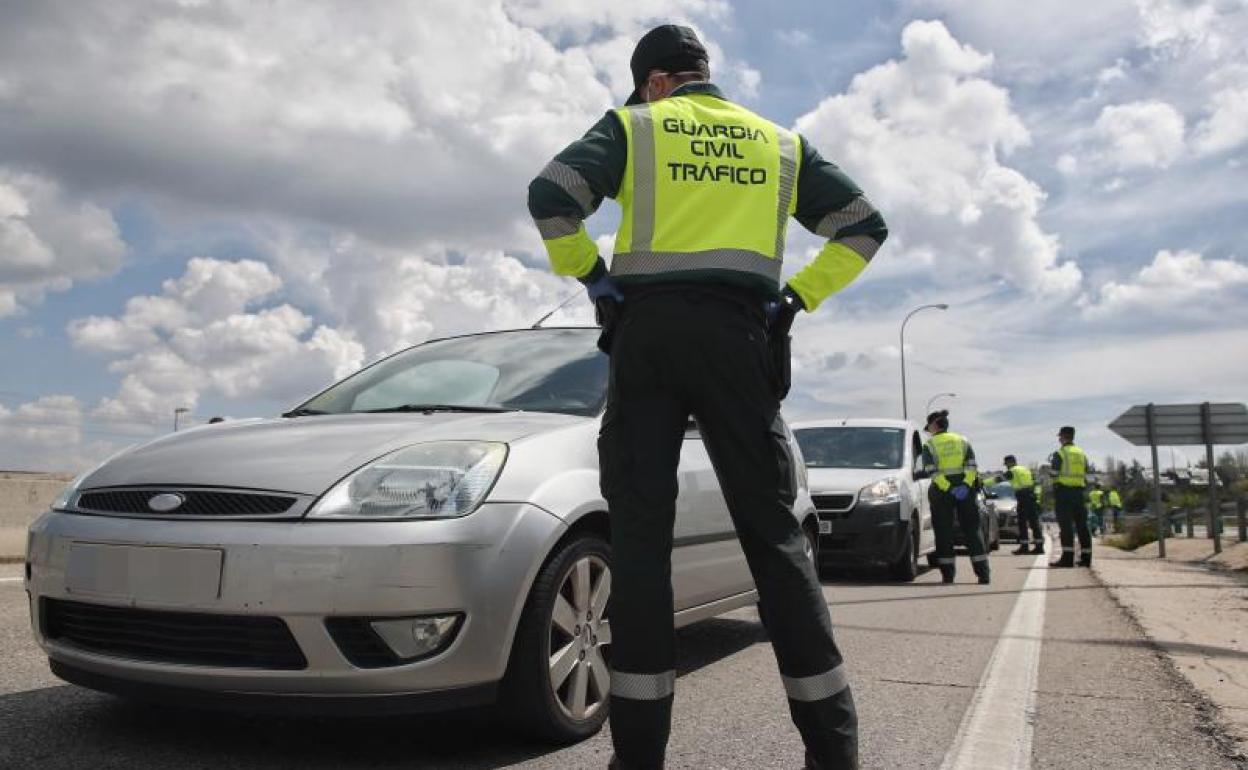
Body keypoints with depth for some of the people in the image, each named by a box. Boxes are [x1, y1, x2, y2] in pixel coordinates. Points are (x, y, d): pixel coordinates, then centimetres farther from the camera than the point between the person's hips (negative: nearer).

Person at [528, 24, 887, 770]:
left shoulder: (633, 126, 11)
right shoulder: (781, 142, 20)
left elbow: (551, 195, -4)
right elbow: (864, 226, 16)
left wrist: (593, 276, 7)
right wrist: (796, 297, 12)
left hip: (648, 330, -2)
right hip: (738, 334, 2)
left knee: (641, 533, -2)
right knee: (772, 528, 3)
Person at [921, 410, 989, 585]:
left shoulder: (929, 445, 2)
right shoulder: (962, 440, 12)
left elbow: (931, 471, -12)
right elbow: (971, 466, -3)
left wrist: (948, 488, -18)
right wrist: (966, 484, -12)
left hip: (941, 491, -2)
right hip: (964, 487, 3)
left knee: (943, 532, 3)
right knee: (972, 529, 6)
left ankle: (948, 575, 0)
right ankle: (983, 573, 1)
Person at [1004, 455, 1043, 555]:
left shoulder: (1012, 471, -2)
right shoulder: (1027, 469, 20)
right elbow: (1035, 482, 21)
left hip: (1023, 499, -7)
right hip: (1032, 497, 7)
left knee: (1022, 523, -3)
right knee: (1034, 522, 8)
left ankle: (1024, 547, -5)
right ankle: (1039, 546, 7)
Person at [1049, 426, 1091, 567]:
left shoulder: (1059, 453, -7)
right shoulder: (1082, 453, 14)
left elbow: (1054, 474, -10)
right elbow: (1086, 475, 15)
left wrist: (1050, 464, 9)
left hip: (1063, 491, -6)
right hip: (1079, 491, 6)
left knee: (1066, 525, -9)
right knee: (1082, 525, 9)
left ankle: (1067, 557, -15)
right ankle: (1086, 557, 12)